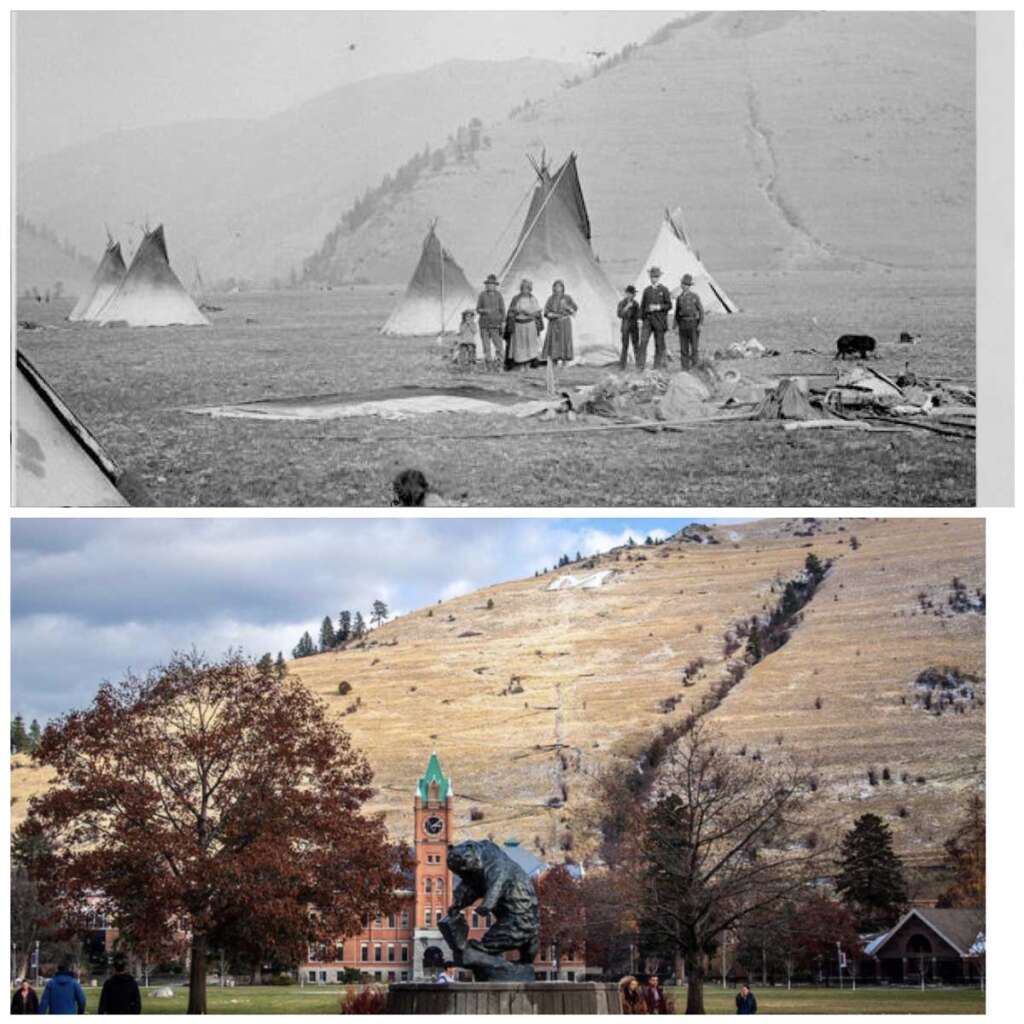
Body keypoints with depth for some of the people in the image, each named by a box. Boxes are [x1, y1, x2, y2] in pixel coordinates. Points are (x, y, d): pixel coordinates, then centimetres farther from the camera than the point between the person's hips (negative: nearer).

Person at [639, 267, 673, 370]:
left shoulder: (664, 290, 2)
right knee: (643, 341, -10)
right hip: (648, 319, 2)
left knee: (659, 343, 1)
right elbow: (642, 305, 16)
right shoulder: (647, 290, 12)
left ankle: (658, 365, 8)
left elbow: (669, 305, -2)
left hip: (659, 320, -2)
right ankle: (640, 365, -11)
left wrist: (657, 307, -15)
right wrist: (642, 317, 7)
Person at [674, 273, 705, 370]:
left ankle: (694, 365, 2)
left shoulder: (695, 296, -2)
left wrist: (700, 324, -10)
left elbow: (701, 310, -2)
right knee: (683, 347, 2)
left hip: (693, 323, -4)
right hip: (683, 324, 4)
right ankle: (684, 367, 5)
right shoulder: (679, 297, 10)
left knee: (694, 346, -3)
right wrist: (676, 325, 7)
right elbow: (677, 312, 14)